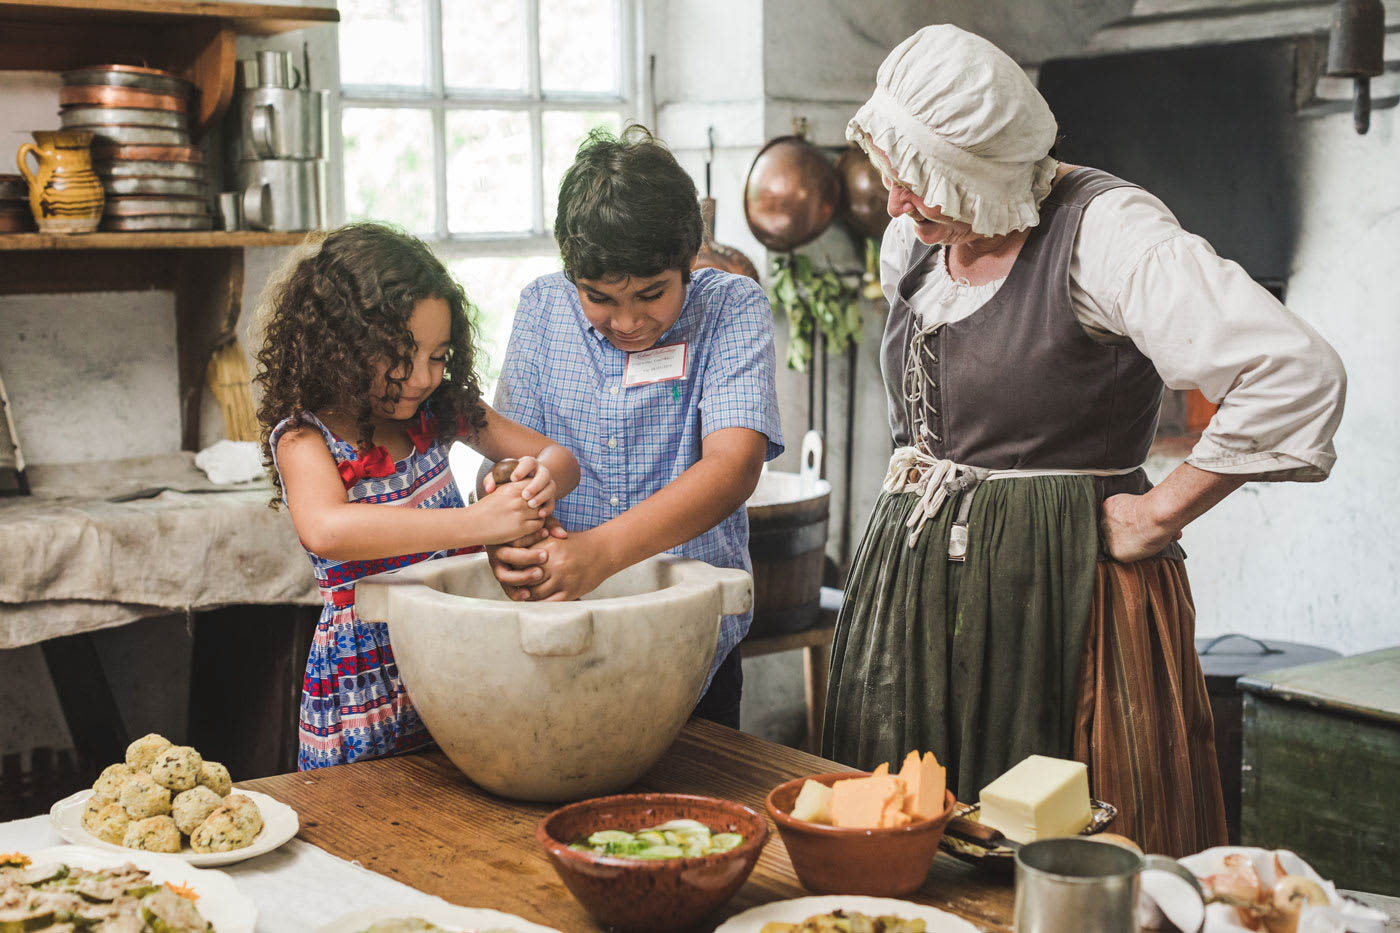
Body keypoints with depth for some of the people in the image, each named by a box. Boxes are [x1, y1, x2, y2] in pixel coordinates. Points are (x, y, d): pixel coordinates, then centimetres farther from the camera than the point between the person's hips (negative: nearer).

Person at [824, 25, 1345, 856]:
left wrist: (1160, 515, -17)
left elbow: (1298, 375, -25)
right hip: (920, 585, 7)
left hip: (1065, 592, -7)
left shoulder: (1105, 230, -16)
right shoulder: (913, 241, 8)